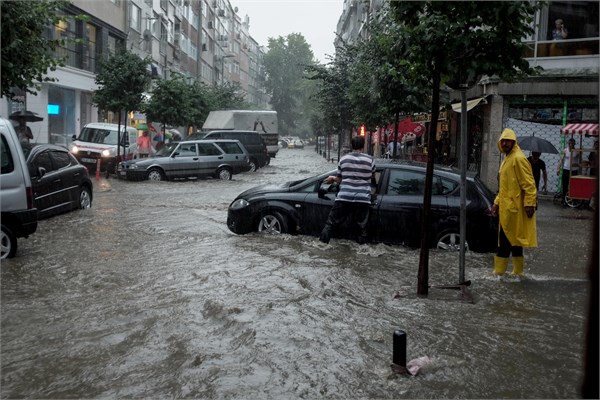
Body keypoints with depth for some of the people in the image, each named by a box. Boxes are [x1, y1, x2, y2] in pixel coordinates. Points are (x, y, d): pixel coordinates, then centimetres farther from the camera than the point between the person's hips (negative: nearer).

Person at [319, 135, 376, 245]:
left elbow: (339, 179, 10)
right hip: (363, 198, 0)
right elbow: (372, 177, 20)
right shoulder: (370, 160, 3)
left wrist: (333, 178, 31)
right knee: (362, 227, 10)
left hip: (344, 197, 1)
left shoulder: (343, 159, 6)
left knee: (331, 223, 11)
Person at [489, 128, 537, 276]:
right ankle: (518, 272, 20)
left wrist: (529, 204, -22)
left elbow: (529, 184, -18)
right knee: (514, 242, 13)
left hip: (513, 209, -10)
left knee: (505, 242, -7)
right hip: (507, 208, 10)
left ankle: (498, 272, -2)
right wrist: (497, 203, 19)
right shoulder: (507, 159, 18)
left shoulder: (518, 158, -13)